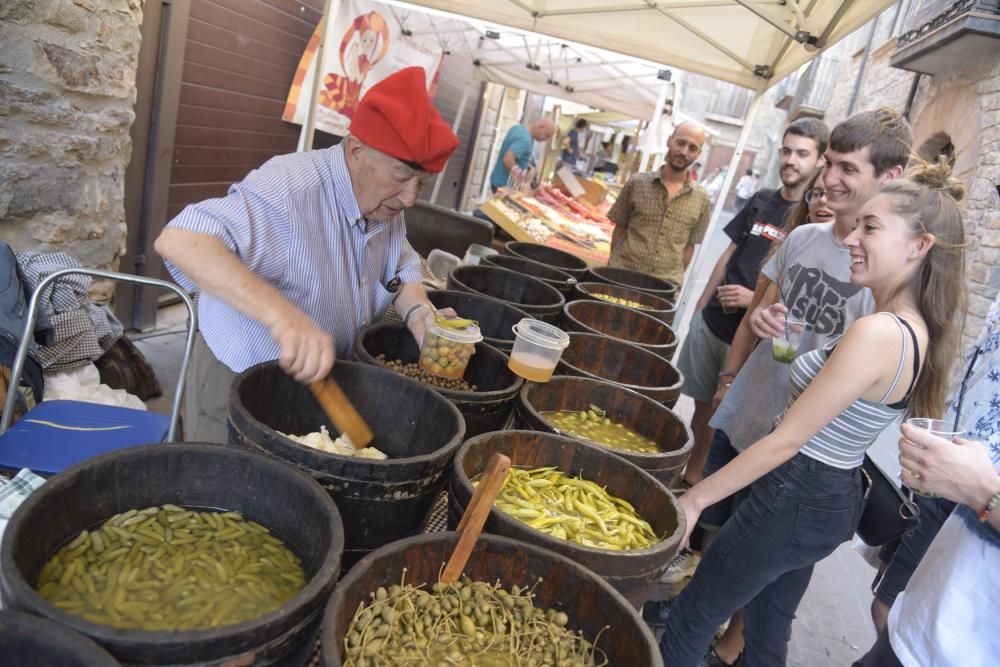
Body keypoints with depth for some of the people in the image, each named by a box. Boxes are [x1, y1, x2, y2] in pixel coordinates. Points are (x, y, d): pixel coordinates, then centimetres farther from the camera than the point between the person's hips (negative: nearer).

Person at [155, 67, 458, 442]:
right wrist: (281, 314, -55)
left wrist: (418, 311, -14)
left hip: (321, 383, 8)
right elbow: (178, 240, -42)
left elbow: (401, 267, 9)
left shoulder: (384, 201, -5)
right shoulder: (291, 189, -31)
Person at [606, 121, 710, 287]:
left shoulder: (701, 199, 1)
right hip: (623, 274, 0)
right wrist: (612, 268, 6)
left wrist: (677, 279, 4)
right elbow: (619, 229, 7)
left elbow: (690, 245, 7)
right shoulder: (637, 183, 0)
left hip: (665, 284, 0)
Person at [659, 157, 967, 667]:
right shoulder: (917, 330, 3)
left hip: (795, 499, -9)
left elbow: (785, 440, -23)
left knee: (689, 621, 8)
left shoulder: (877, 333, -26)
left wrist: (695, 498, -16)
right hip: (834, 499, 9)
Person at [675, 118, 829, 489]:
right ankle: (688, 473, 31)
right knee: (702, 403, 15)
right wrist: (699, 307, 13)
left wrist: (757, 299, -21)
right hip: (710, 321, 5)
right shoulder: (760, 202, 7)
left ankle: (695, 477, 20)